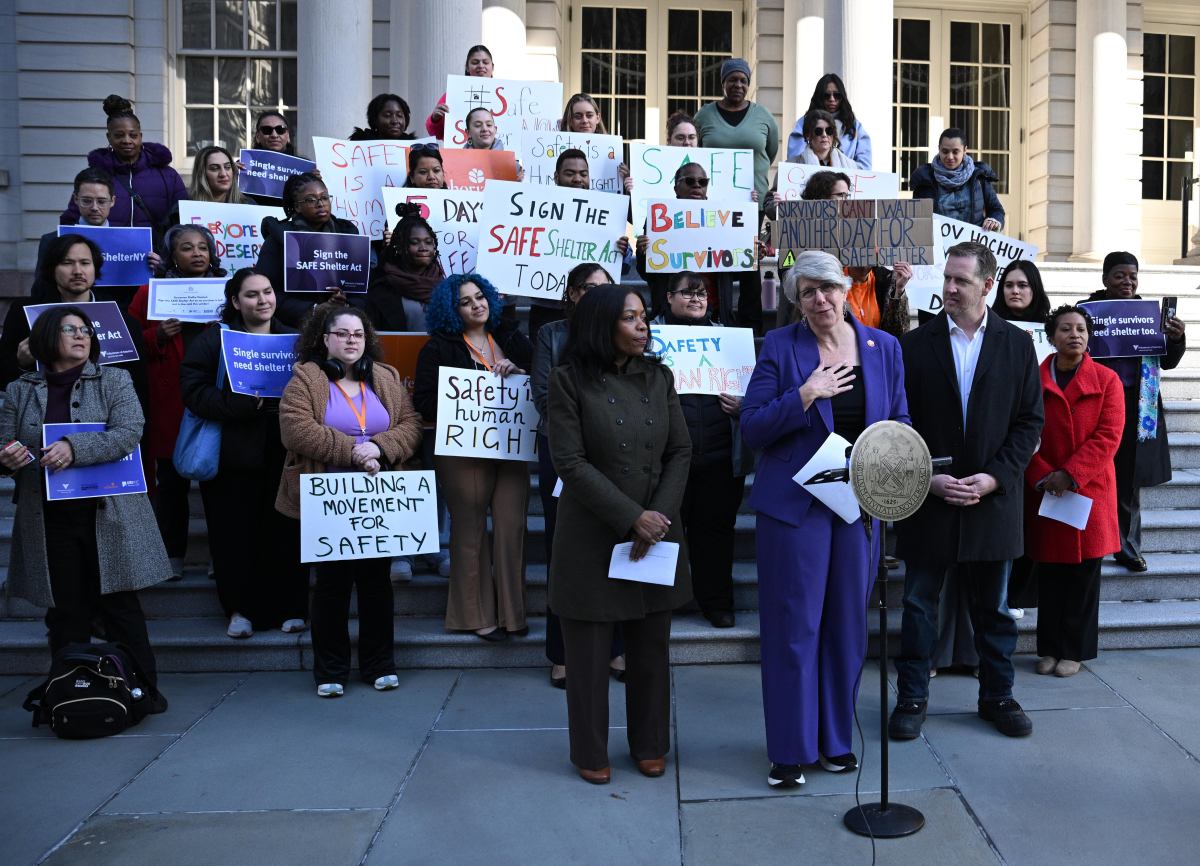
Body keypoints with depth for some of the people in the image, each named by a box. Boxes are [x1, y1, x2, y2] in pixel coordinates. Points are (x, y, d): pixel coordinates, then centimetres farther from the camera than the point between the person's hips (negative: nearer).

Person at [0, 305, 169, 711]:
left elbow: (129, 433, -11)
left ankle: (143, 690, 12)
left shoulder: (114, 381, 3)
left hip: (108, 515, -2)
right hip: (49, 520, 2)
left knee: (120, 607, 2)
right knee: (64, 613, 8)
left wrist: (75, 448, -24)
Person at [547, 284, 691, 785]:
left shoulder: (659, 378, 6)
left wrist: (659, 518, -9)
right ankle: (590, 752, 25)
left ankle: (649, 745, 30)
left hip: (657, 533, 4)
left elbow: (680, 452, 4)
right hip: (593, 537, -3)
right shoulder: (570, 381, -7)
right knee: (589, 650, 7)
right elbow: (570, 462, -13)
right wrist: (632, 517, -16)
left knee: (652, 648, 11)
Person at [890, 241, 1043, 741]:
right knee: (919, 603, 7)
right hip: (928, 496, -1)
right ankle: (912, 699, 19)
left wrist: (994, 477, -9)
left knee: (993, 607, 13)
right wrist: (927, 477, -11)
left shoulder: (1016, 344, 2)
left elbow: (1030, 420, 2)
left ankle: (997, 696, 29)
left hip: (992, 497, 1)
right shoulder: (915, 344, -1)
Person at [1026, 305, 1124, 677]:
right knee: (1049, 574, 7)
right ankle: (1050, 648, 18)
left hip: (1089, 490, -1)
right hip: (1044, 493, 1)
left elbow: (1108, 436, -8)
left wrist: (1070, 474, -16)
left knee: (1083, 574, 4)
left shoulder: (1107, 380, 0)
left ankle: (1075, 651, 16)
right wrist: (1042, 476, -12)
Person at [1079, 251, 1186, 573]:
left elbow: (1168, 362, 11)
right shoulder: (1087, 309, 0)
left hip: (1138, 409, 3)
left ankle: (1128, 548, 19)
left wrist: (1176, 339, -9)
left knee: (1130, 481, 8)